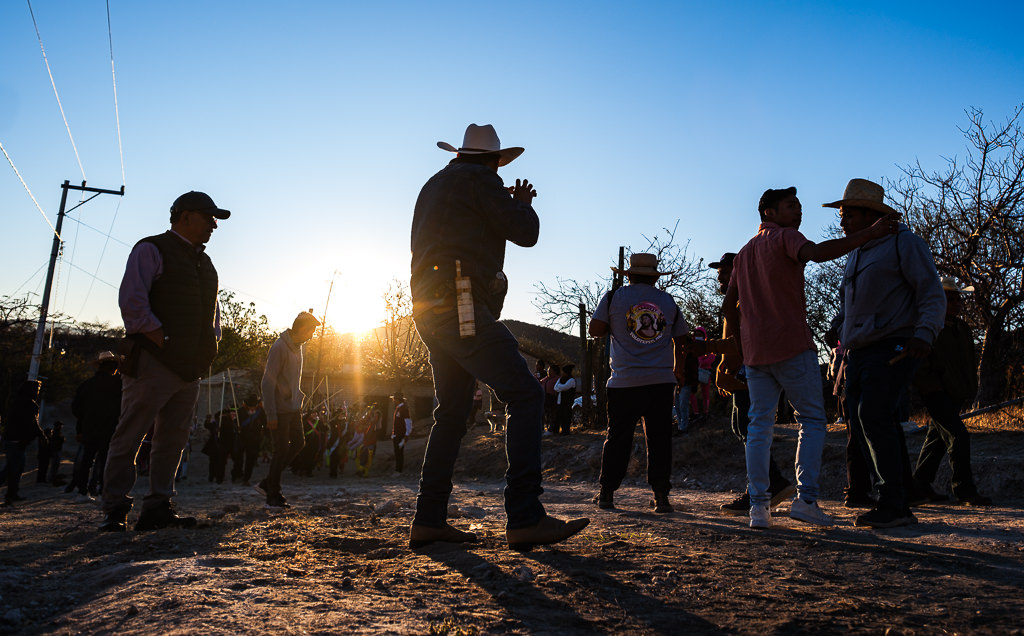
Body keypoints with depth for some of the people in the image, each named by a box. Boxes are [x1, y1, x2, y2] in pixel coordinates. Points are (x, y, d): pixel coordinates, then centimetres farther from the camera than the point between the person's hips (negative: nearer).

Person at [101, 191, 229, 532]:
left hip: (191, 367, 8)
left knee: (173, 440, 7)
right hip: (154, 363, -8)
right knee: (129, 437, -3)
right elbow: (131, 300, -13)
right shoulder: (151, 250, -2)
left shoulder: (204, 262, 22)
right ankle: (115, 511, 4)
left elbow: (213, 307, 31)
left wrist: (212, 342, 14)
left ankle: (158, 509, 13)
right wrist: (163, 340, -16)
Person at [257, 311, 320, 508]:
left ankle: (268, 483, 19)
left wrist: (299, 401, 16)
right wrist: (271, 415, -20)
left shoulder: (298, 347, 11)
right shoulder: (279, 347, -17)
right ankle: (273, 496, 7)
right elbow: (268, 382, -19)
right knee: (282, 449, -5)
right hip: (280, 409, -9)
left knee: (298, 443, 9)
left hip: (293, 407, 9)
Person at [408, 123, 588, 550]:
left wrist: (506, 204, 37)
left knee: (452, 412, 13)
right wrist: (523, 203, 16)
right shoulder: (478, 180, -1)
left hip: (430, 313, 10)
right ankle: (524, 518, -21)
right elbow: (525, 232, -5)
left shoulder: (433, 185, 25)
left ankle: (428, 520, 14)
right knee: (525, 395, -13)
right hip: (461, 308, -10)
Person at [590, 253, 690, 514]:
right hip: (662, 380, 1)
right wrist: (678, 370, 30)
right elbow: (681, 338, 17)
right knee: (659, 438, 5)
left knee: (618, 437, 6)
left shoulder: (614, 297, 3)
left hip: (624, 381, -1)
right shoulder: (668, 301, 11)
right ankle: (661, 495, 1)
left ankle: (607, 493, 11)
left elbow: (595, 331, 2)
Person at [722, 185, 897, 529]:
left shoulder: (744, 252, 21)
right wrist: (869, 233, -25)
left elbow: (729, 305, 21)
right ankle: (805, 498, -7)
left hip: (755, 349, 7)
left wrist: (740, 345, 27)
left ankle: (758, 507, 2)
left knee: (759, 425, 5)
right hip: (792, 346, -7)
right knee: (812, 419, 2)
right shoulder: (785, 237, -2)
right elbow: (818, 253, -24)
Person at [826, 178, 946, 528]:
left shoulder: (905, 243, -3)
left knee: (874, 415, -20)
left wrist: (924, 335, -25)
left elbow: (933, 295, -10)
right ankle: (893, 502, 7)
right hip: (858, 352, 8)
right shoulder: (855, 254, 20)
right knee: (859, 420, 0)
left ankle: (893, 504, -14)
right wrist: (838, 329, 15)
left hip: (893, 348, -8)